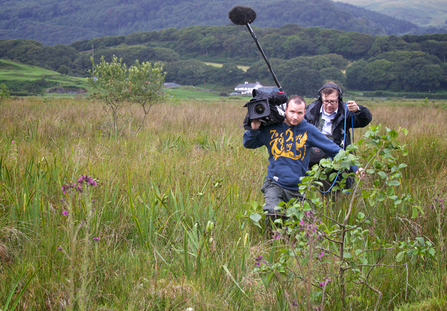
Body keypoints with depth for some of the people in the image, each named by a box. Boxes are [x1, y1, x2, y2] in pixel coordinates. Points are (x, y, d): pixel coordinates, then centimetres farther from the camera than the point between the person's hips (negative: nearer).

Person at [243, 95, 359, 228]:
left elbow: (334, 150, 4)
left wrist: (354, 167, 0)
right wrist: (253, 130, -9)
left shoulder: (309, 130, -2)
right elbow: (248, 144, 11)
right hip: (274, 184, -1)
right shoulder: (272, 128, -1)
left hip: (298, 188, 1)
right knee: (273, 214, -26)